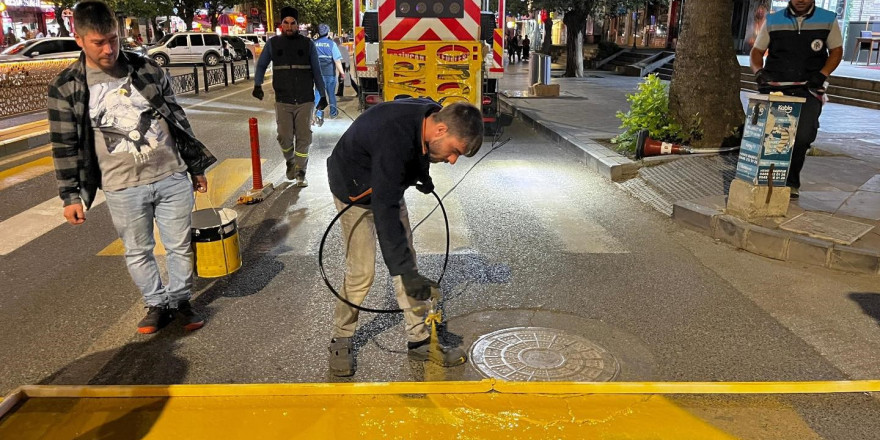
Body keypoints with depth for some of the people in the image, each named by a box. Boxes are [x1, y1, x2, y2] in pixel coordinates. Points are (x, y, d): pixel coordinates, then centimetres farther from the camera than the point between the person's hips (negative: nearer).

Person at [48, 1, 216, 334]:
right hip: (123, 189, -1)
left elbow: (178, 119, 8)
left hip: (172, 178, 1)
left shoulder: (148, 70, 2)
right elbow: (65, 147, 1)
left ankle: (181, 300, 28)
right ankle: (156, 304, 31)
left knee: (180, 246, 8)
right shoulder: (65, 88, -3)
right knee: (138, 252, 11)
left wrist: (196, 167, 10)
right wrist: (70, 196, 0)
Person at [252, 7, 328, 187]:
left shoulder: (308, 44, 4)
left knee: (304, 137, 0)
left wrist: (323, 95, 6)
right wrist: (258, 85, -4)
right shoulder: (273, 43, 5)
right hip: (283, 100, 0)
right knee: (284, 137, -1)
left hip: (305, 100, 0)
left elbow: (316, 71, 7)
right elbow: (261, 65, 13)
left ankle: (300, 172, 10)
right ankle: (290, 162, 28)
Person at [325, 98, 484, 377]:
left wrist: (422, 174, -2)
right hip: (355, 190, -7)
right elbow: (384, 211, -42)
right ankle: (340, 340, 14)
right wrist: (405, 272, -42)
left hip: (389, 183, 7)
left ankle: (419, 340, 14)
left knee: (407, 259, 5)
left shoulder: (431, 114, -18)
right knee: (361, 272, -9)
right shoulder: (394, 138, -42)